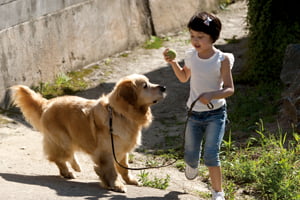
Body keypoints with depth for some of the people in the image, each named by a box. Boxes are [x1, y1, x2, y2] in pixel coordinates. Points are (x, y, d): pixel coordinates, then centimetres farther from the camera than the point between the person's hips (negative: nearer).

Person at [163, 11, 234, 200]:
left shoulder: (222, 59, -14)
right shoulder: (191, 56, -1)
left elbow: (229, 89, -15)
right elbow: (184, 77, 18)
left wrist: (211, 95, -32)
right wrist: (173, 62, 2)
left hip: (215, 114, -4)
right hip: (194, 114, 4)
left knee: (211, 154, -15)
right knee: (191, 156, 9)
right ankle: (192, 166, 47)